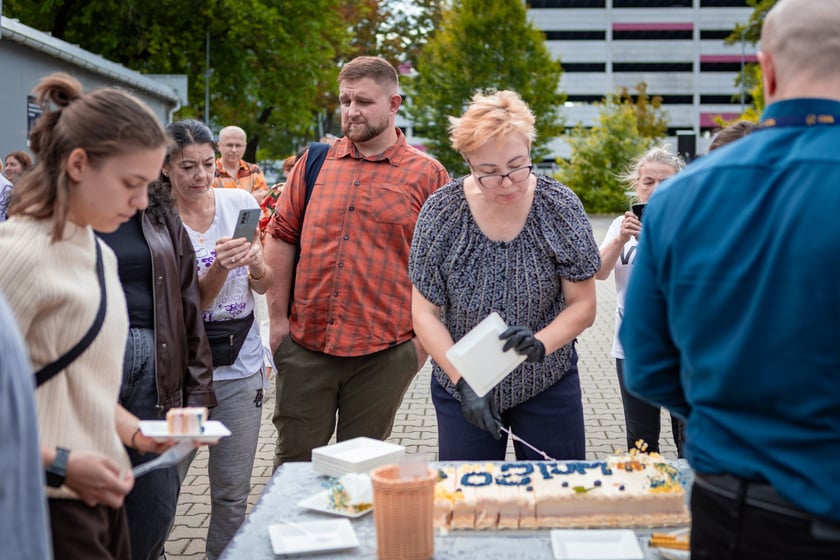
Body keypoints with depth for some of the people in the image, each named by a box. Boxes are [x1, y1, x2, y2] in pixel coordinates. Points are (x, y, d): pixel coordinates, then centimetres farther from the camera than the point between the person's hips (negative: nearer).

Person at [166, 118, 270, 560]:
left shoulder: (240, 202, 2)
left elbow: (264, 285, 7)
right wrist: (219, 267, -28)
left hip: (240, 363, 3)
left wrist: (256, 265, -15)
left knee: (233, 491, 8)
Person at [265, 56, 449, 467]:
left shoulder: (427, 175, 0)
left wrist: (424, 338, -3)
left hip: (383, 355, -2)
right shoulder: (314, 163, 6)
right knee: (293, 462, 11)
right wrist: (278, 319, 4)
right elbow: (281, 238, 8)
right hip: (305, 346, 2)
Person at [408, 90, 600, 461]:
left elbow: (583, 306, -7)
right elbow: (424, 313, -9)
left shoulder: (559, 206, -12)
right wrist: (464, 382, -20)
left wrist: (541, 343, -26)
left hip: (549, 386, 0)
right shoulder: (442, 211, -12)